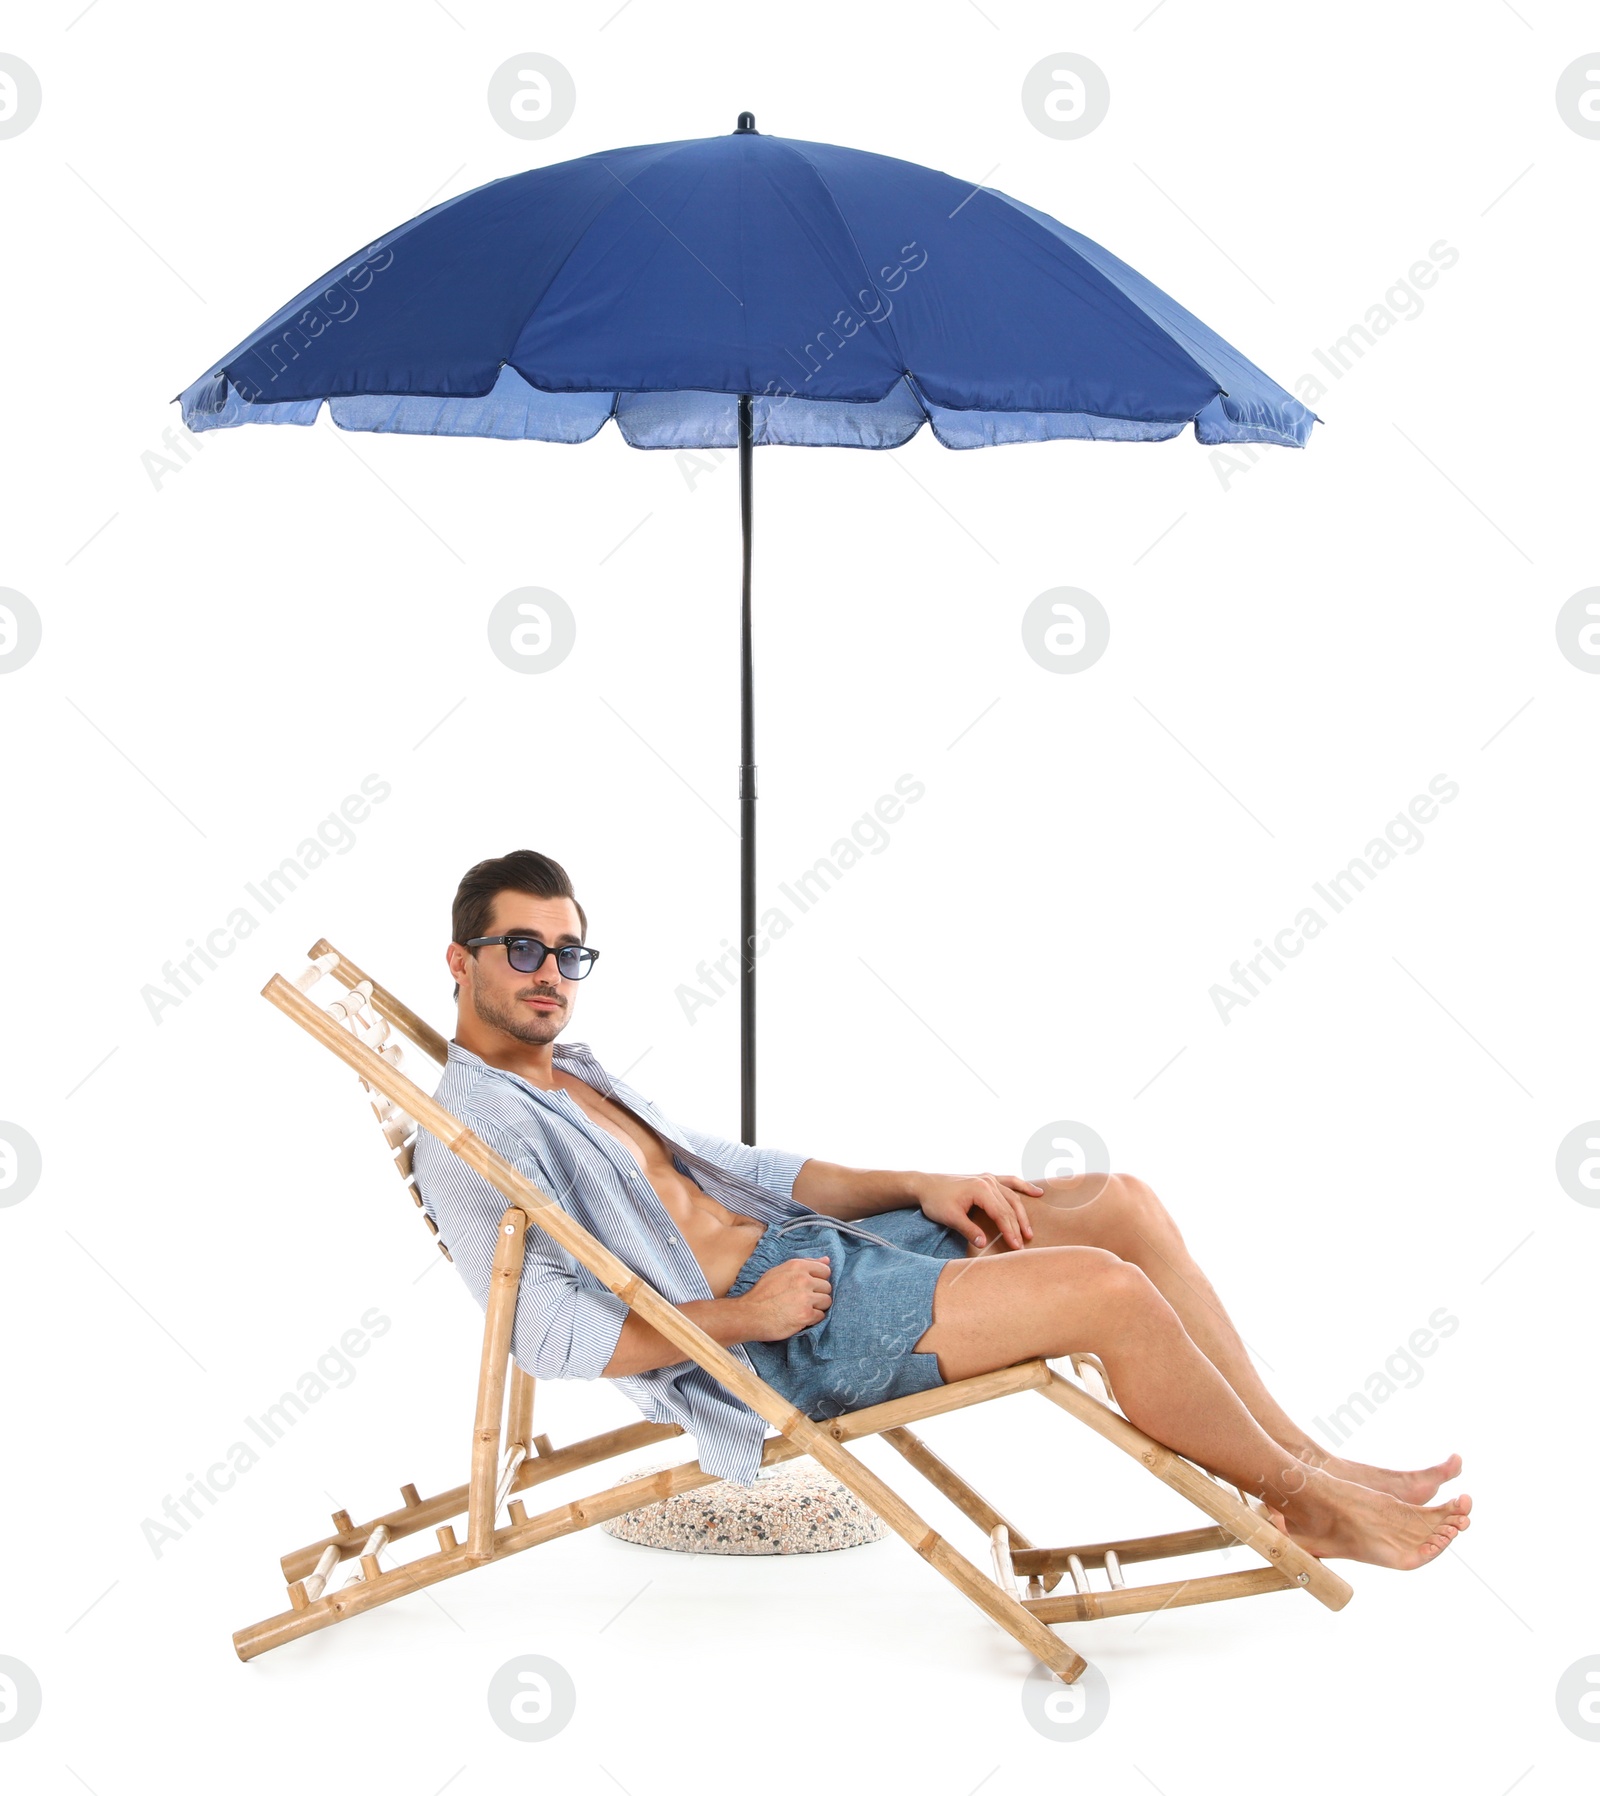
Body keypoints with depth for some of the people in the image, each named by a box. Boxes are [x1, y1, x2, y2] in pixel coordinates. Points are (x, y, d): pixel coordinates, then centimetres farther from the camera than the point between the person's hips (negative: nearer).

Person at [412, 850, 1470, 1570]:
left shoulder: (580, 1072, 20)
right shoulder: (471, 1133, -9)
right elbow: (549, 1335, -17)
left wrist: (919, 1187, 10)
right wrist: (742, 1317, -20)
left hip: (806, 1248, 10)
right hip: (776, 1332, -10)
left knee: (1124, 1205, -1)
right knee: (1107, 1290, -21)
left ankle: (1309, 1458, 7)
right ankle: (1306, 1504, 3)